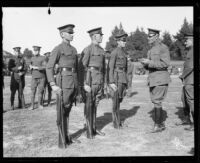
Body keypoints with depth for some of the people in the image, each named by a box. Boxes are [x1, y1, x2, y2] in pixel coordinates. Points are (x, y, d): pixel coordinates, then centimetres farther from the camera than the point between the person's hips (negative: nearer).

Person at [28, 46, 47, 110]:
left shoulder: (43, 58, 0)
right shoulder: (32, 58, 12)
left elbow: (45, 67, -10)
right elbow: (30, 66, 20)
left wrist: (36, 67, -18)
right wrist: (30, 67, -3)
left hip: (42, 77, -2)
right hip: (34, 77, 2)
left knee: (40, 91, 2)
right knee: (33, 91, -2)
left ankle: (39, 104, 14)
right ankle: (32, 105, 2)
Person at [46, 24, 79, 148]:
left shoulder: (74, 49, 17)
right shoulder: (58, 49, -4)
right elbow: (49, 67, -9)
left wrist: (78, 84, 18)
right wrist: (53, 85, -18)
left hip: (74, 82, 7)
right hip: (63, 81, -7)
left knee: (68, 110, 13)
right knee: (62, 112, -2)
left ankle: (67, 137, 24)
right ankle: (62, 141, 6)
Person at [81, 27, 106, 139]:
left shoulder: (101, 50, 16)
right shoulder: (88, 49, -8)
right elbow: (83, 66, -12)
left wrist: (103, 82, 18)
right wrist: (86, 84, -18)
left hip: (100, 81, 7)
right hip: (90, 80, -7)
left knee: (95, 105, 12)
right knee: (89, 106, 0)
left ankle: (94, 128, 21)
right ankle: (89, 131, 9)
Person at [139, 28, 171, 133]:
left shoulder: (163, 48, -8)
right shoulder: (151, 50, 18)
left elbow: (165, 63, -17)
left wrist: (150, 62, -19)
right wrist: (145, 63, 1)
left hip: (160, 79, -9)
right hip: (153, 79, 9)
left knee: (157, 102, -9)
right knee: (155, 101, 10)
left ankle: (157, 125, 0)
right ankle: (161, 124, 19)